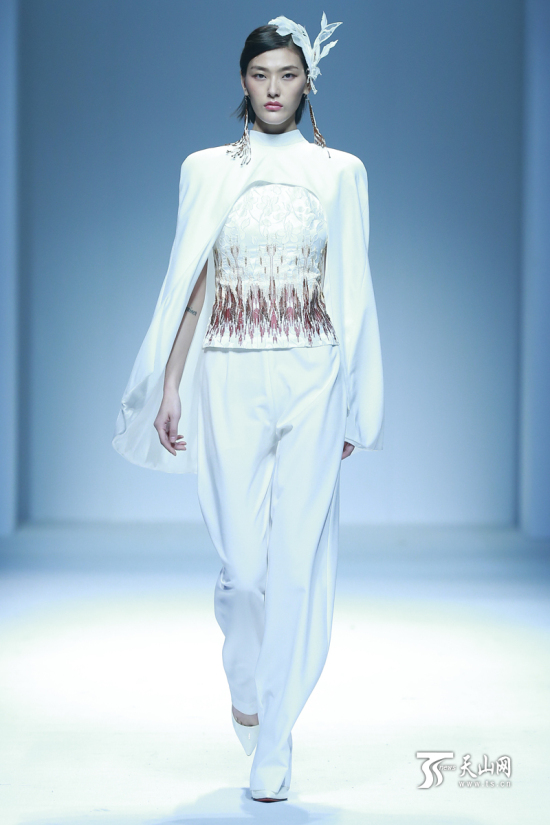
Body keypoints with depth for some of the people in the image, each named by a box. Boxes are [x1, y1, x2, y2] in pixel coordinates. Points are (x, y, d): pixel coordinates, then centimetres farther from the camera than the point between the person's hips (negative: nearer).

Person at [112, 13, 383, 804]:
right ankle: (245, 685, 33)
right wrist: (170, 386, 0)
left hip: (310, 381, 0)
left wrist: (356, 402, 5)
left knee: (297, 555, -4)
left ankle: (274, 739, 5)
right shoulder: (206, 169, 6)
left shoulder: (340, 171, 6)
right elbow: (189, 285, 6)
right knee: (242, 556, 1)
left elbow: (351, 290, 7)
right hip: (228, 381, 0)